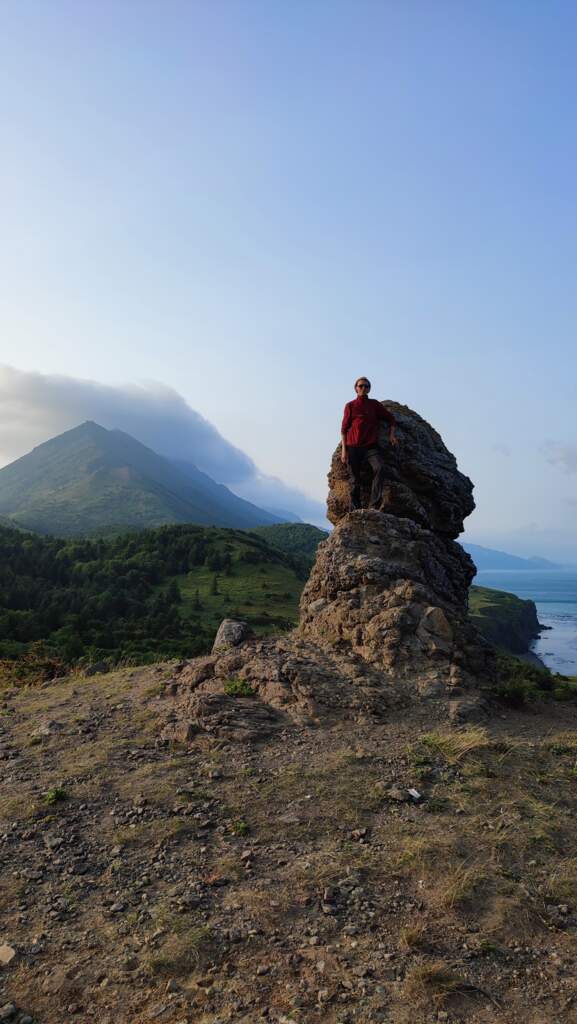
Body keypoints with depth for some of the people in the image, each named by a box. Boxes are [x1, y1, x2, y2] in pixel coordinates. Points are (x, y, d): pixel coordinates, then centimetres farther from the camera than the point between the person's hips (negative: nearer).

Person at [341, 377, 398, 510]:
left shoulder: (374, 404, 13)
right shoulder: (350, 406, 9)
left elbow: (391, 418, 22)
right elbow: (344, 428, 7)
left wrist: (391, 434, 7)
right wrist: (344, 449, 0)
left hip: (371, 447, 1)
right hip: (353, 447, 0)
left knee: (380, 468, -26)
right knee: (355, 480, 0)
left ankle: (374, 505, -27)